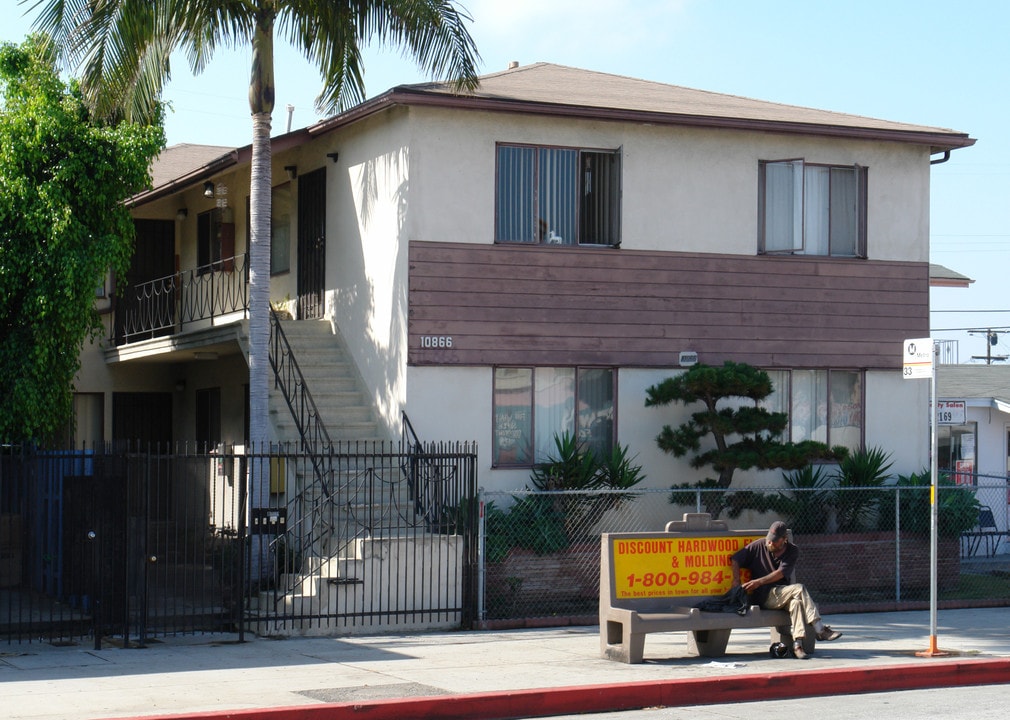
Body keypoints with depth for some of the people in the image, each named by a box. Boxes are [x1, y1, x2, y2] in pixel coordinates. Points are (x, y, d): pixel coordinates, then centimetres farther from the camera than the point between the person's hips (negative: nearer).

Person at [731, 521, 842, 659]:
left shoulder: (792, 551, 6)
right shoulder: (759, 546, 5)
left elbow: (781, 573, -6)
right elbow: (735, 559, 9)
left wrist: (759, 582, -16)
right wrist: (736, 582, -3)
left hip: (783, 594, 3)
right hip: (764, 597, -3)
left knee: (796, 602, -35)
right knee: (799, 588, -28)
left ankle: (797, 644, -42)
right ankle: (820, 629, -34)